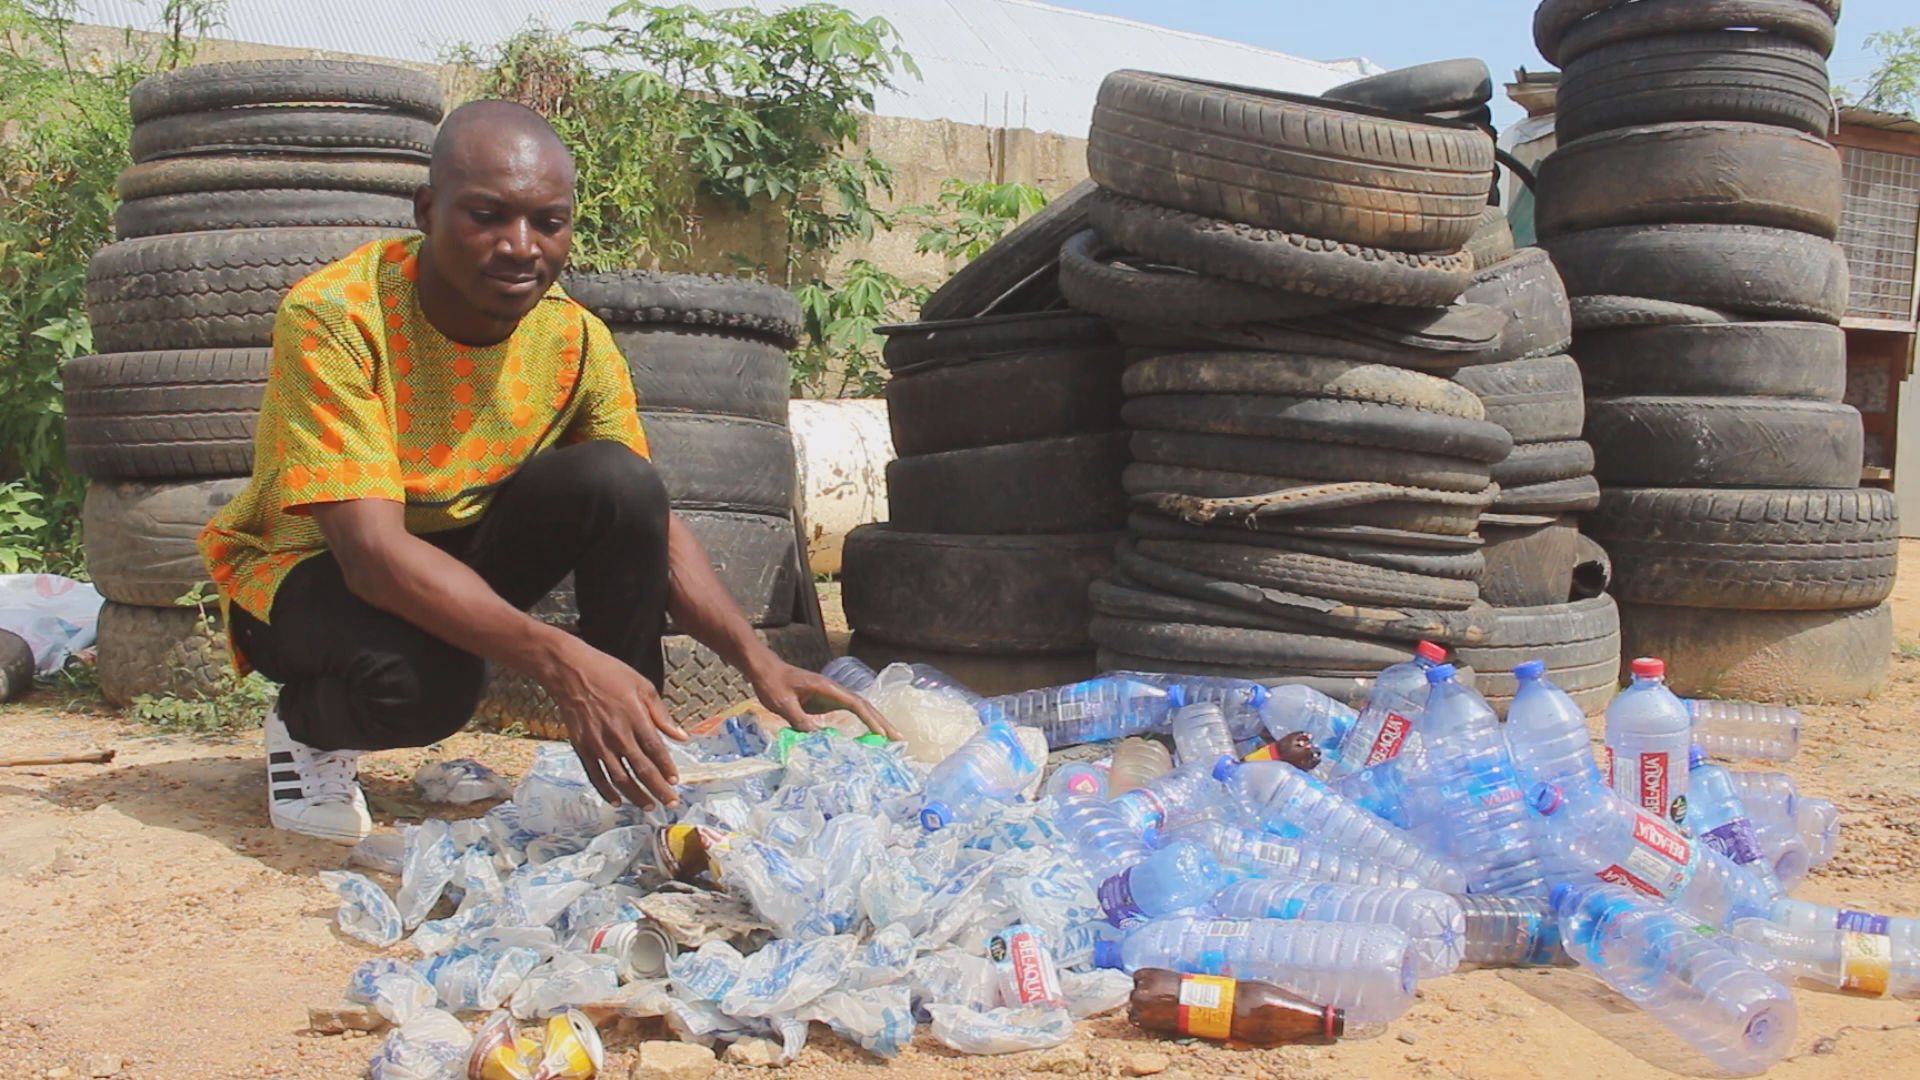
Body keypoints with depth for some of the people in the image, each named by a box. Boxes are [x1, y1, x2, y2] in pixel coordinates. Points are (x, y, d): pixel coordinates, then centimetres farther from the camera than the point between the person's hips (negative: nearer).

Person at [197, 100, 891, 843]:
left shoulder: (574, 340, -13)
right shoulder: (333, 318, -27)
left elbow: (654, 525, -10)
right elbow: (372, 548, -36)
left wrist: (762, 666, -26)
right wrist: (561, 662, -48)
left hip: (457, 559, 4)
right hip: (308, 571, -4)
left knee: (616, 480, -23)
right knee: (419, 673, -38)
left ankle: (631, 782, -10)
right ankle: (305, 728, 0)